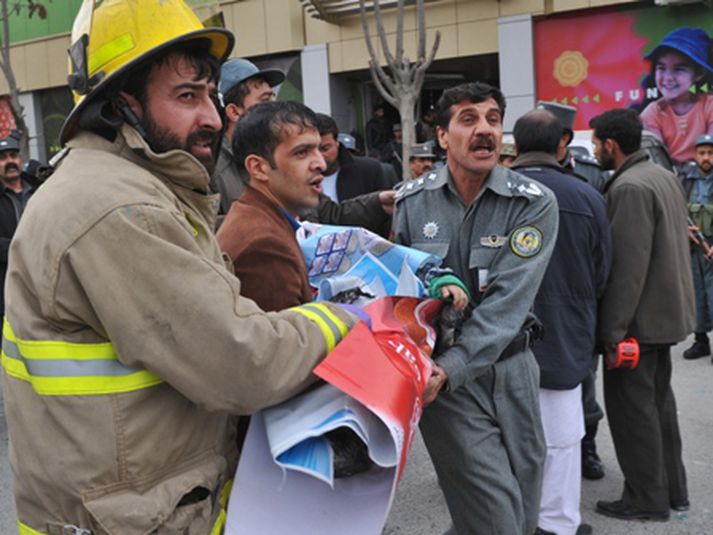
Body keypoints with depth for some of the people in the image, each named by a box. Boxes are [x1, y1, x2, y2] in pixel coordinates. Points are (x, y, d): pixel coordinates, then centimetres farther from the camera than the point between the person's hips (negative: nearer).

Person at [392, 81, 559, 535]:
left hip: (511, 366, 2)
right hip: (441, 367, -1)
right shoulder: (412, 201, -5)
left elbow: (509, 300, -20)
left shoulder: (534, 203, -10)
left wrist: (451, 367, -30)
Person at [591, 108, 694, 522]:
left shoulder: (630, 187, -20)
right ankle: (672, 489, 30)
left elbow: (627, 266, -25)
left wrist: (613, 329, -22)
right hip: (667, 310, 10)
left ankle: (647, 499, 11)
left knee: (632, 408, 1)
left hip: (639, 318, -10)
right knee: (658, 401, 19)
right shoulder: (665, 176, 10)